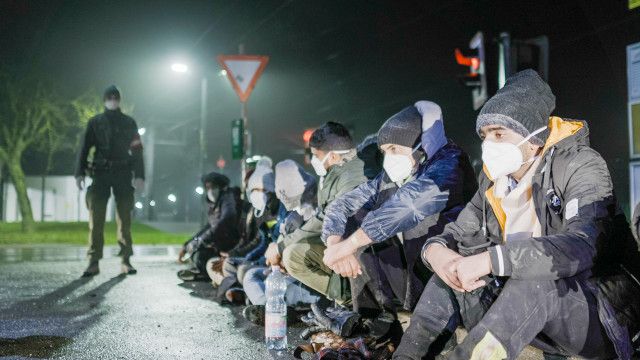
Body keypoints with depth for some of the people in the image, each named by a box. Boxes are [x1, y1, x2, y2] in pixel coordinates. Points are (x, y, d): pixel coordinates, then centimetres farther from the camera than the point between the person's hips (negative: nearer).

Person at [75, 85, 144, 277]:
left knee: (124, 218, 0)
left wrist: (139, 175, -3)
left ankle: (126, 261, 3)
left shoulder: (129, 122, 12)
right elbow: (85, 148, 6)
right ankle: (94, 262, -4)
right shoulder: (95, 122, 11)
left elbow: (137, 150, 7)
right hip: (100, 174, 0)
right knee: (96, 218, -5)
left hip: (123, 175, 0)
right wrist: (79, 173, -6)